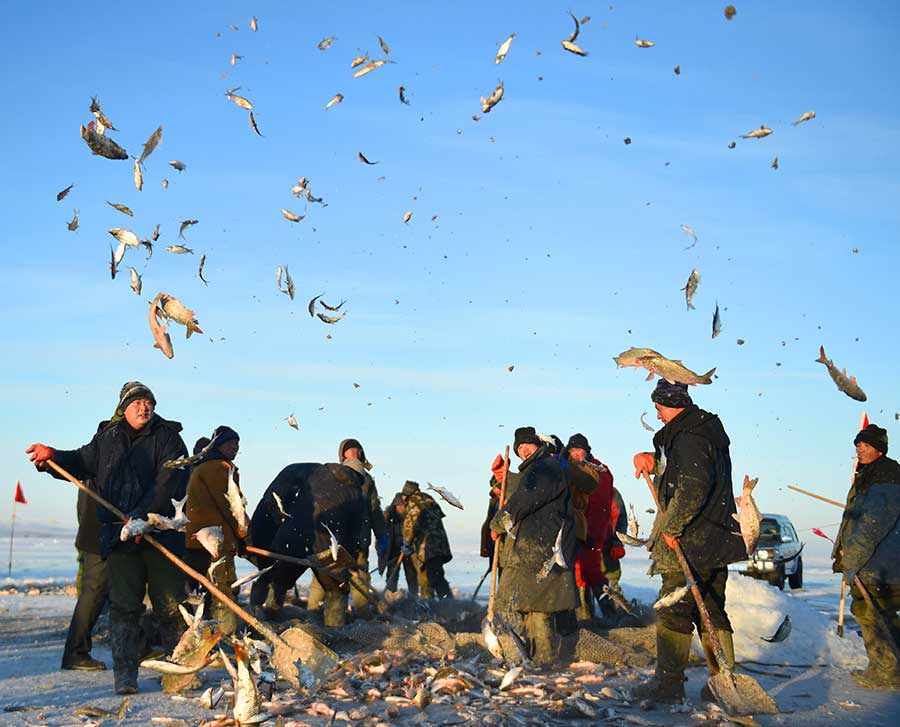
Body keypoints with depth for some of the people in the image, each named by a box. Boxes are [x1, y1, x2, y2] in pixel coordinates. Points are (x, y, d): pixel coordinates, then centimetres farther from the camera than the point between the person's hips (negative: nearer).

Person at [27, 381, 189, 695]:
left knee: (171, 605, 1)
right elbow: (82, 462, 27)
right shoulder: (107, 438, 14)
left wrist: (141, 514, -21)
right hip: (119, 535, 3)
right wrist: (53, 457, 6)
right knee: (123, 606, 0)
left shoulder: (166, 436, 1)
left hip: (161, 531, -2)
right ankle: (125, 674, 5)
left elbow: (169, 480, -10)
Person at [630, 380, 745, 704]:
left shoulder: (687, 437, -15)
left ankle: (668, 683, -3)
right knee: (712, 612, 14)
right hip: (716, 541, 10)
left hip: (690, 543, -10)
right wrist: (652, 458, 10)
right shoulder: (708, 430, 18)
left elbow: (692, 488, -26)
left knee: (673, 611, -5)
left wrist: (671, 526, -17)